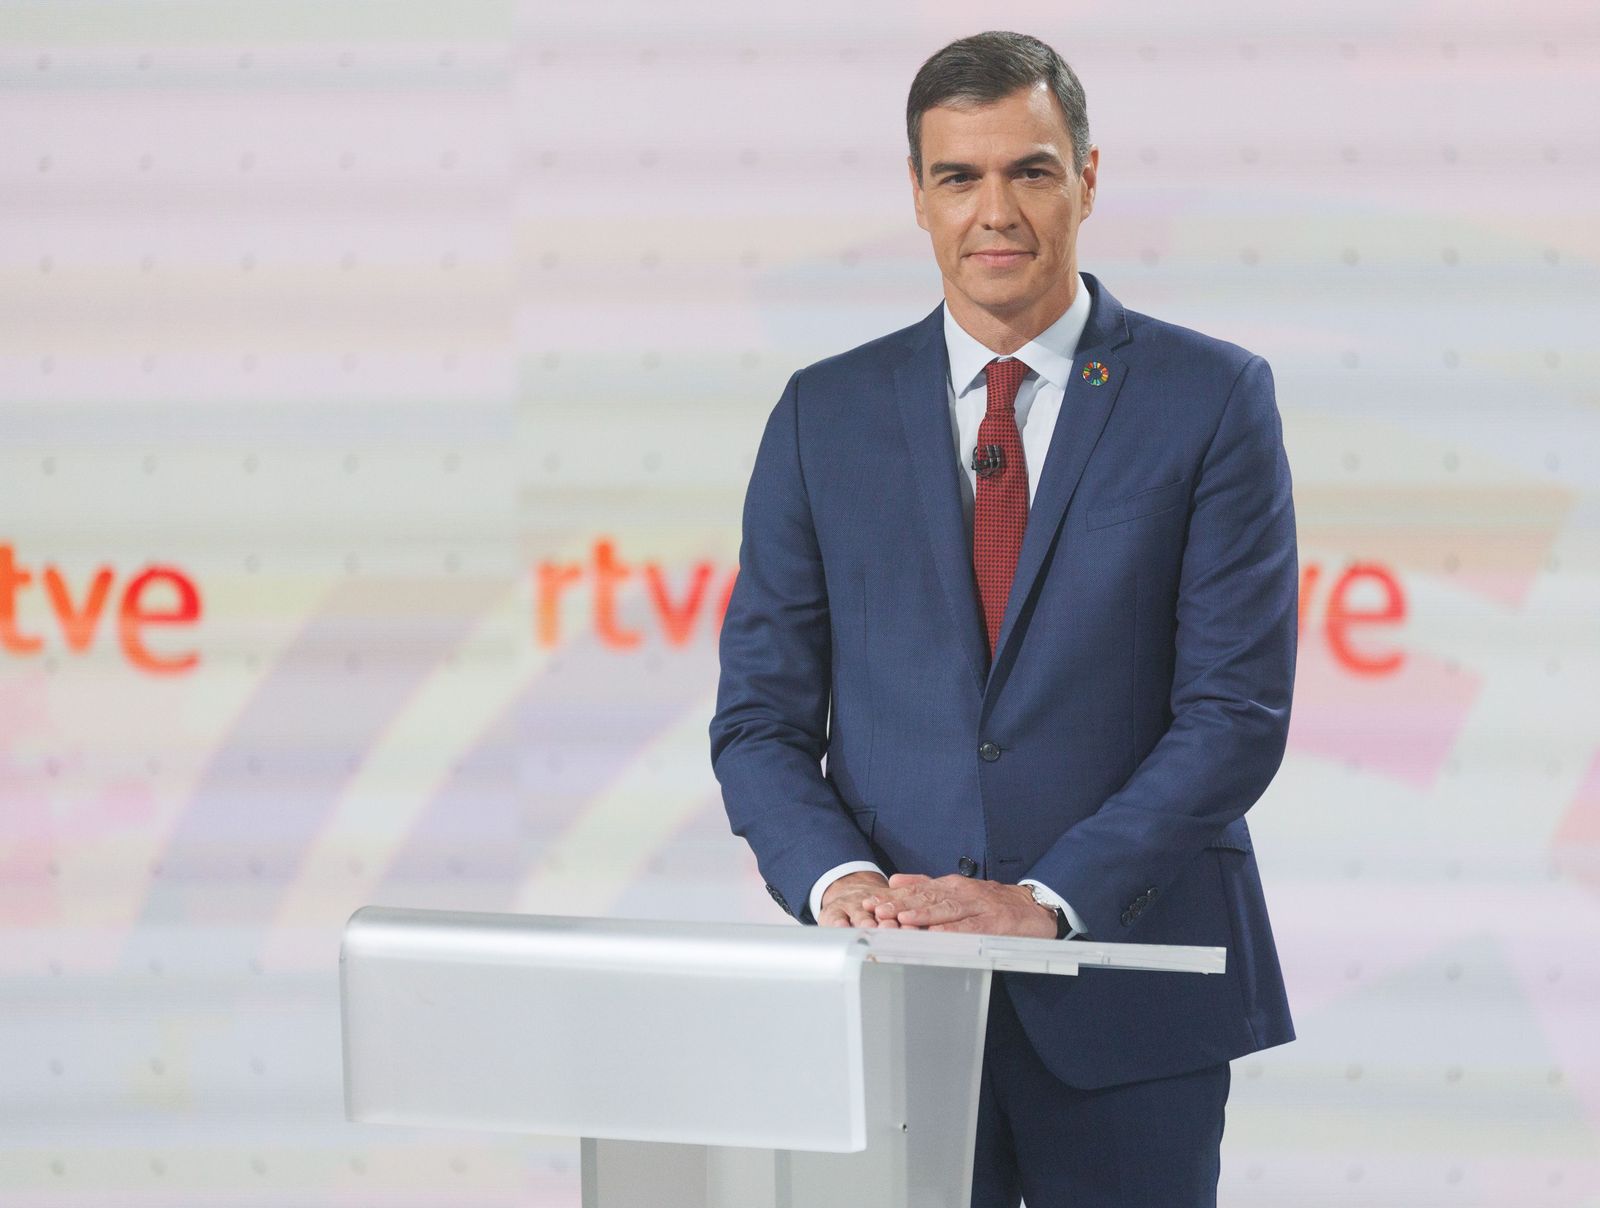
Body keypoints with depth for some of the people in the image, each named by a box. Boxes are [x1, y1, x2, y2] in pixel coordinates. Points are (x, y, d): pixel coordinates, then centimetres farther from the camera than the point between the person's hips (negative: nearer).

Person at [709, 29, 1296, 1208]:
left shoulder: (1212, 397, 1)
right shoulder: (825, 414, 8)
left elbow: (1238, 710, -6)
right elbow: (760, 715, 7)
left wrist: (1049, 900, -16)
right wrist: (836, 877, -13)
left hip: (1128, 986, -1)